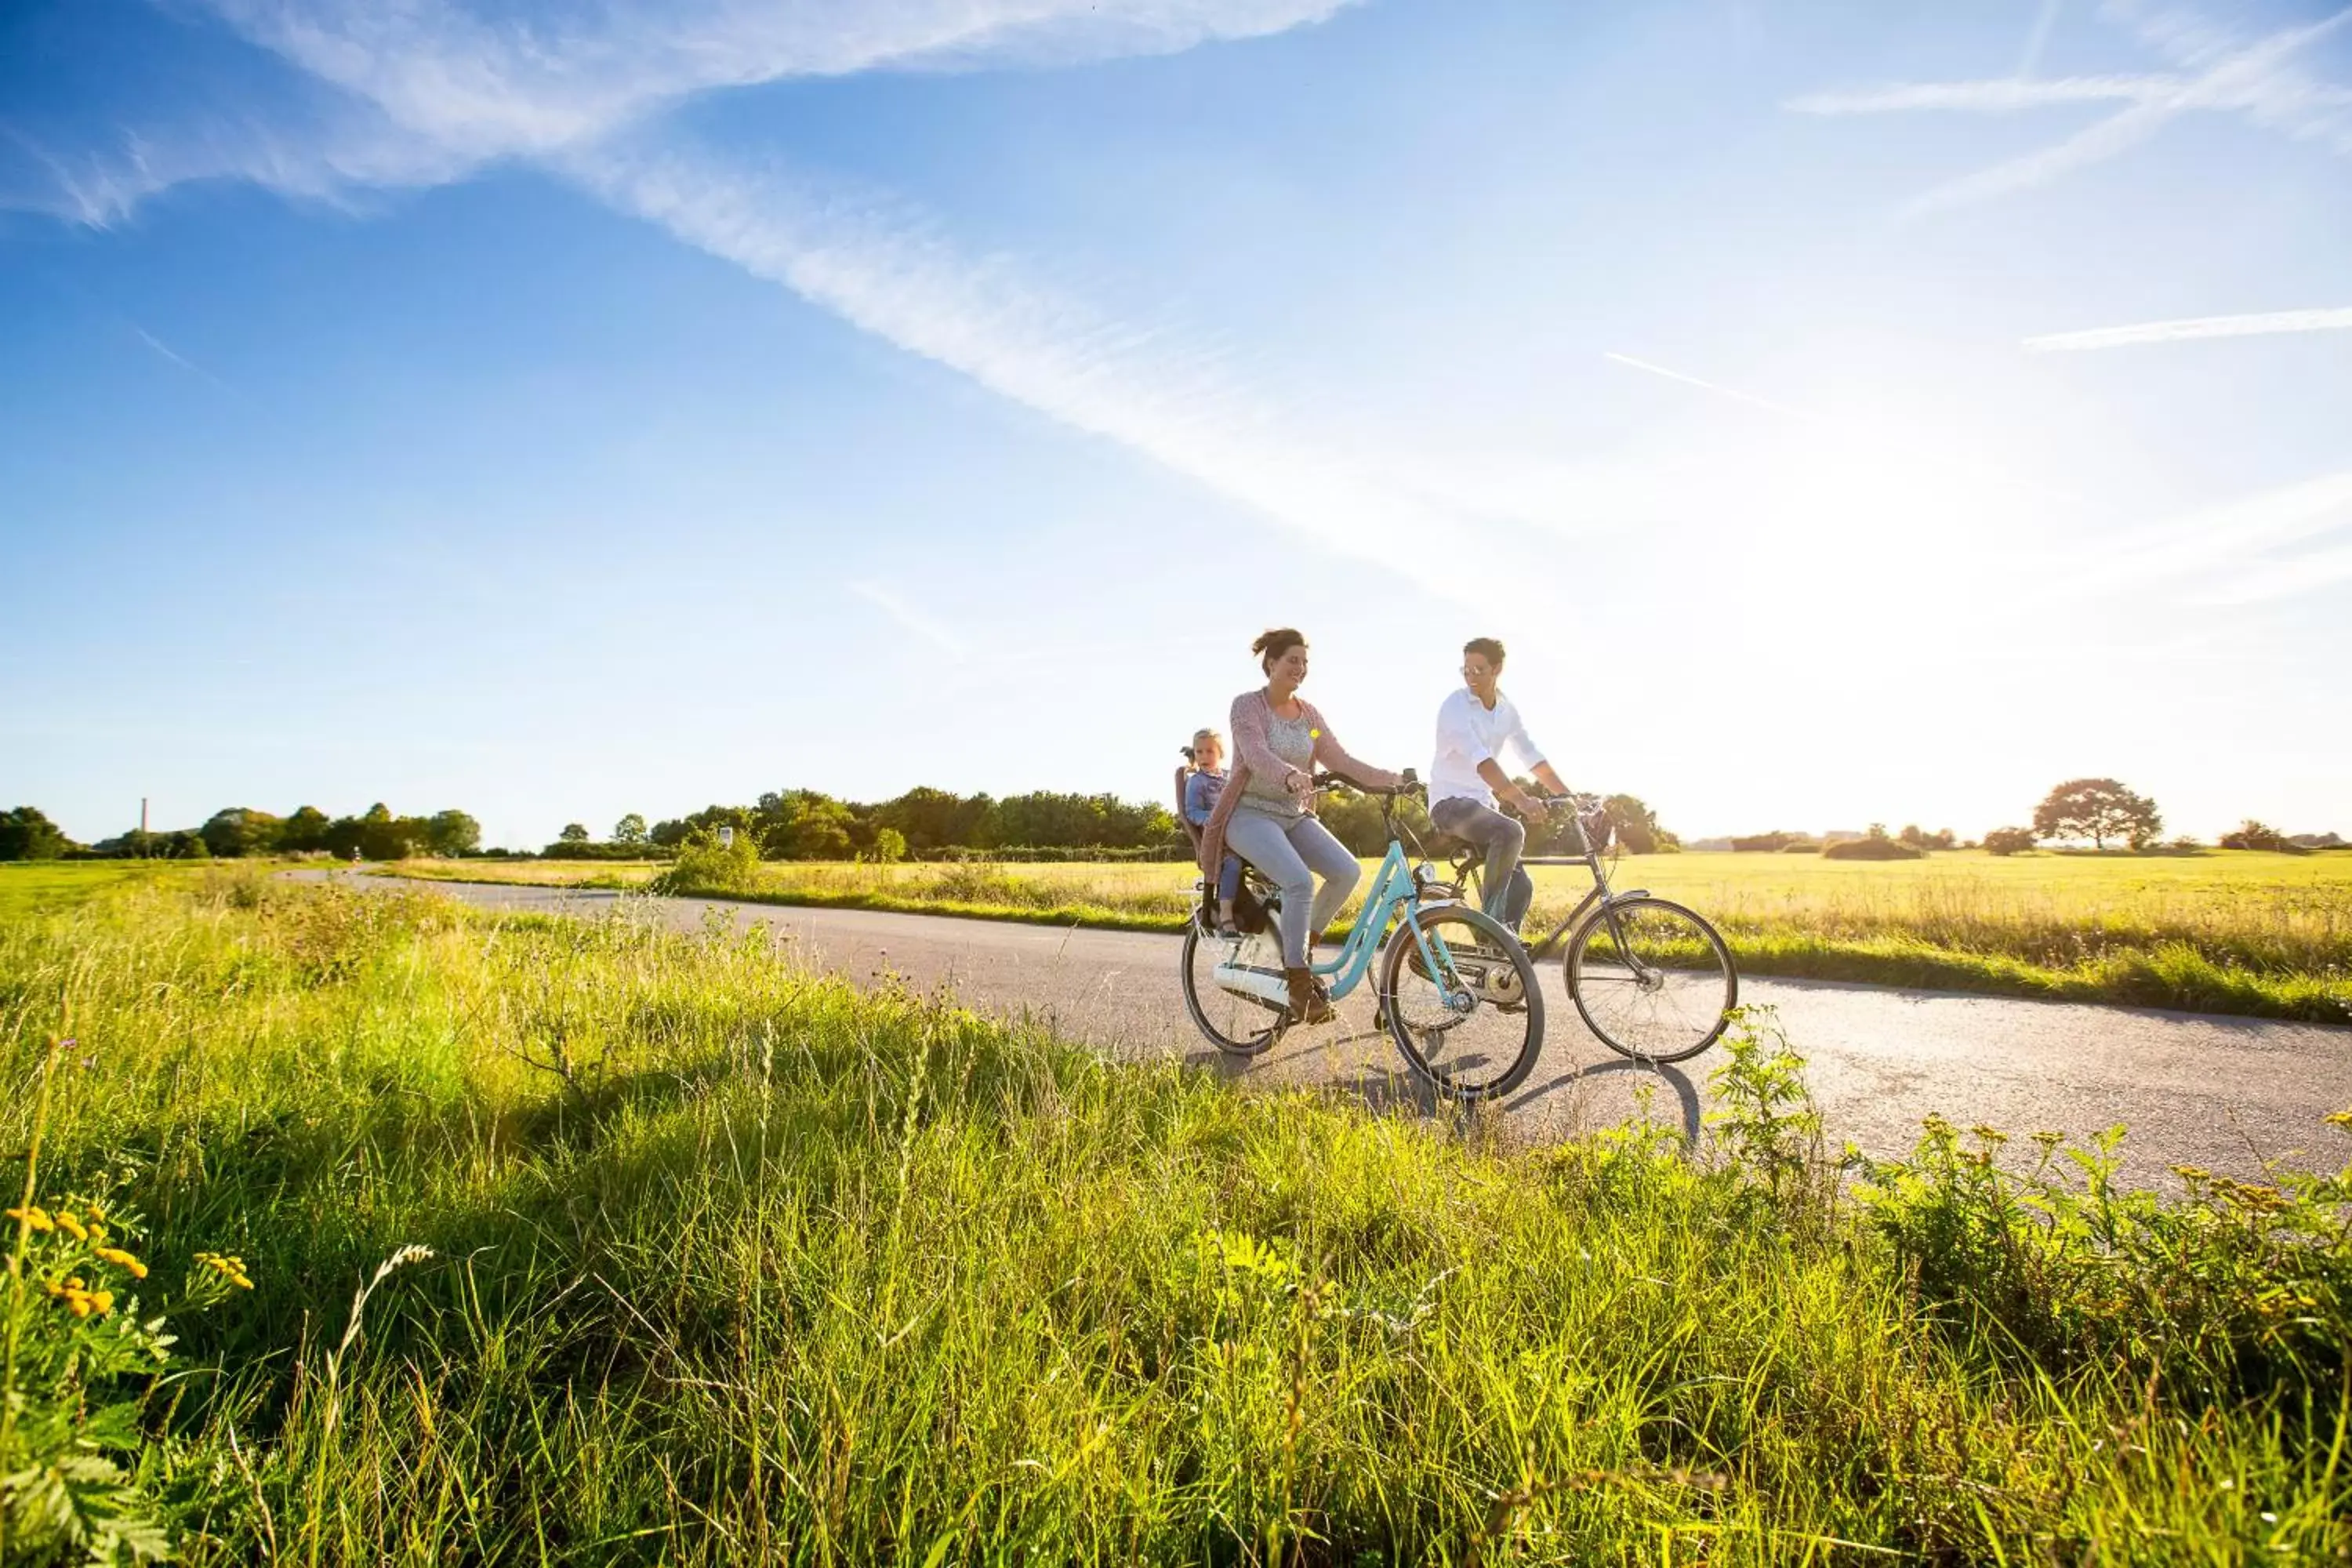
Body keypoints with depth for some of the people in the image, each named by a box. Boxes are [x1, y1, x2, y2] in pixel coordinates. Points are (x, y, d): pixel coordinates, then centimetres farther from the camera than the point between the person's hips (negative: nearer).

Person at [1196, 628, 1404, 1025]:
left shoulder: (1308, 713, 11)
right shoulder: (1247, 705, -7)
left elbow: (1340, 760, 5)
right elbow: (1256, 754, -25)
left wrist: (1387, 778, -9)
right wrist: (1290, 776, -45)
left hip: (1294, 815, 6)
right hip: (1251, 814, -6)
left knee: (1347, 871, -19)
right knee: (1300, 881, -30)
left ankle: (1302, 948, 3)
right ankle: (1298, 984, -18)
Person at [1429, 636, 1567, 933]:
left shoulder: (1507, 711, 7)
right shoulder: (1455, 706, -15)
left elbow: (1534, 758, 8)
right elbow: (1480, 760, -29)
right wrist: (1520, 798, -40)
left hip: (1482, 803, 7)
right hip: (1451, 801, -7)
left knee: (1522, 886, -2)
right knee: (1511, 832, -34)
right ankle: (1491, 919, -22)